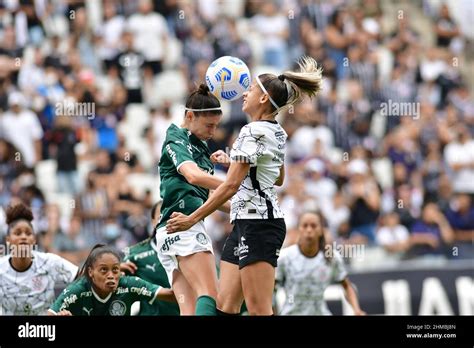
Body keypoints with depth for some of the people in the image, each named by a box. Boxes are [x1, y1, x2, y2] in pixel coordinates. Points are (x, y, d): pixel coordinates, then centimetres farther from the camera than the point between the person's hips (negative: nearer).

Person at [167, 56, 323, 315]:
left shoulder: (253, 132, -13)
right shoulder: (276, 132, 15)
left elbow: (231, 186, -18)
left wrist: (192, 218, -14)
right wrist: (234, 161, 34)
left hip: (257, 224, -10)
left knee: (259, 311, -11)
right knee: (225, 306, 6)